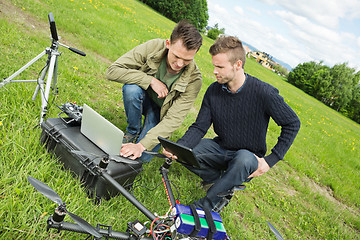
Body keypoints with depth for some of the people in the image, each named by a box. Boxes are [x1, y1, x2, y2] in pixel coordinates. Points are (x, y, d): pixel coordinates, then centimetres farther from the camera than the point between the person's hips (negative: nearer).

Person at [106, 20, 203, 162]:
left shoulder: (194, 79, -28)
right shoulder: (153, 47, -26)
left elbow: (174, 119, -30)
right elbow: (112, 71, -26)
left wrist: (142, 145, -39)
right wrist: (150, 80, -34)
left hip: (161, 110, -1)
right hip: (144, 97, 2)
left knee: (142, 157, -20)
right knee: (132, 88, -34)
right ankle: (133, 131, -6)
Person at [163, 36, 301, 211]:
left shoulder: (264, 93, -22)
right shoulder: (213, 90, -9)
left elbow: (293, 124, -11)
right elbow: (199, 127, -8)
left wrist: (270, 160, -16)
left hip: (249, 156, -4)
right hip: (221, 147, 4)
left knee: (243, 159, -39)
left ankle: (206, 204, -19)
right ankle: (224, 182, 3)